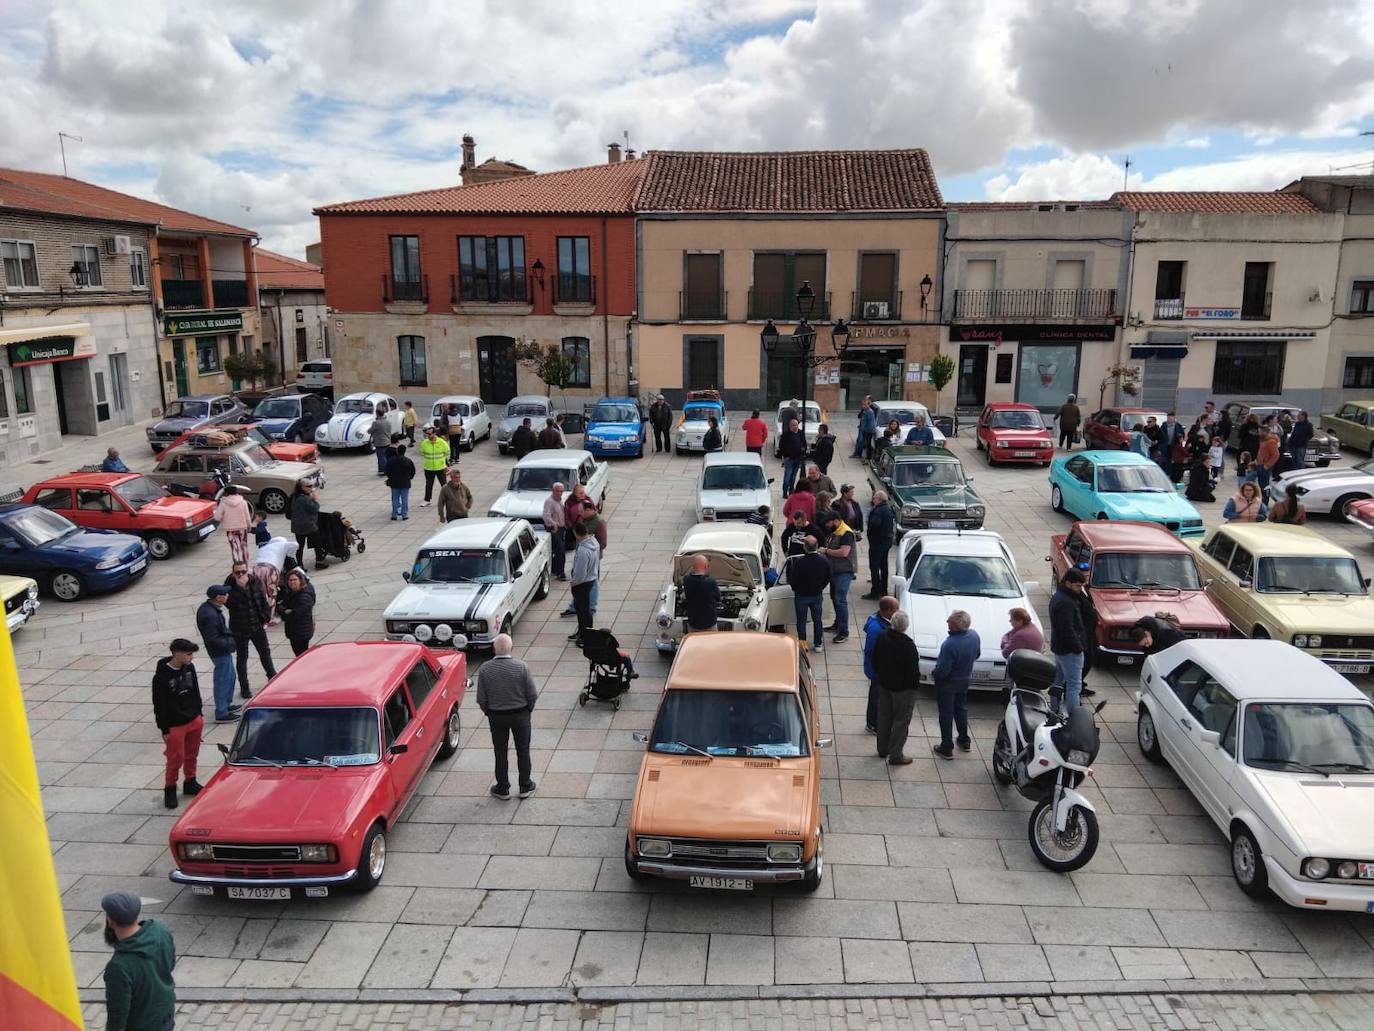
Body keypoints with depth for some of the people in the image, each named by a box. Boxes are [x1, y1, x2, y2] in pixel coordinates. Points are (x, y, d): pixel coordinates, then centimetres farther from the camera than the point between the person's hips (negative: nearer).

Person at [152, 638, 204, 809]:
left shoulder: (190, 668, -2)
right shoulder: (161, 677, -19)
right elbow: (159, 706, -14)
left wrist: (199, 714, 14)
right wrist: (164, 729, -10)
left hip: (195, 720, 6)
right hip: (175, 726, -6)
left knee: (192, 755, 18)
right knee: (176, 759, 4)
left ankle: (190, 783, 36)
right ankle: (170, 789, 23)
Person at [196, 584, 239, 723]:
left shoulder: (208, 607, 3)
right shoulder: (210, 615, -29)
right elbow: (213, 639, -28)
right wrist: (230, 644, -21)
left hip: (223, 650, 11)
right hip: (220, 652, -11)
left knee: (230, 677, 24)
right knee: (223, 680, 0)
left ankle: (226, 704, 40)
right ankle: (221, 714, 10)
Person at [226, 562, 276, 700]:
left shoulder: (255, 581, -6)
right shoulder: (230, 586, -16)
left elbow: (263, 600, 3)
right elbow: (229, 603, -27)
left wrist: (266, 617, 0)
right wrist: (240, 587, -33)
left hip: (257, 626, 3)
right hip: (240, 629, -3)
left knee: (265, 652, 19)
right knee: (241, 658, 10)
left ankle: (272, 677, 39)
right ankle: (244, 688, 21)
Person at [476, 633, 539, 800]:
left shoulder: (485, 669, -16)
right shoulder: (521, 667, -19)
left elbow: (481, 699, -9)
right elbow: (533, 695, -12)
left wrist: (488, 713, 10)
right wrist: (528, 709, 8)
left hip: (496, 716, 1)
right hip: (520, 715, 0)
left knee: (501, 753, 16)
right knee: (523, 751, 16)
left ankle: (502, 789, 27)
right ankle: (525, 787, 27)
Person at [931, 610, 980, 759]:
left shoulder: (950, 644, -36)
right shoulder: (974, 635, -13)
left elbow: (942, 670, -30)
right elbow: (977, 654, 5)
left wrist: (933, 674, -9)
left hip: (948, 683, -7)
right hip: (965, 679, 7)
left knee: (946, 713, 9)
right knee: (961, 708, 26)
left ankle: (947, 748, 19)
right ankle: (964, 741, 41)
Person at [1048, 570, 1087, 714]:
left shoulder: (1057, 597, 11)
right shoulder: (1065, 602, -22)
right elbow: (1067, 630, -25)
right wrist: (1078, 647, -19)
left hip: (1059, 647, 11)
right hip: (1069, 650, -11)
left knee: (1057, 681, 18)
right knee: (1074, 686, -7)